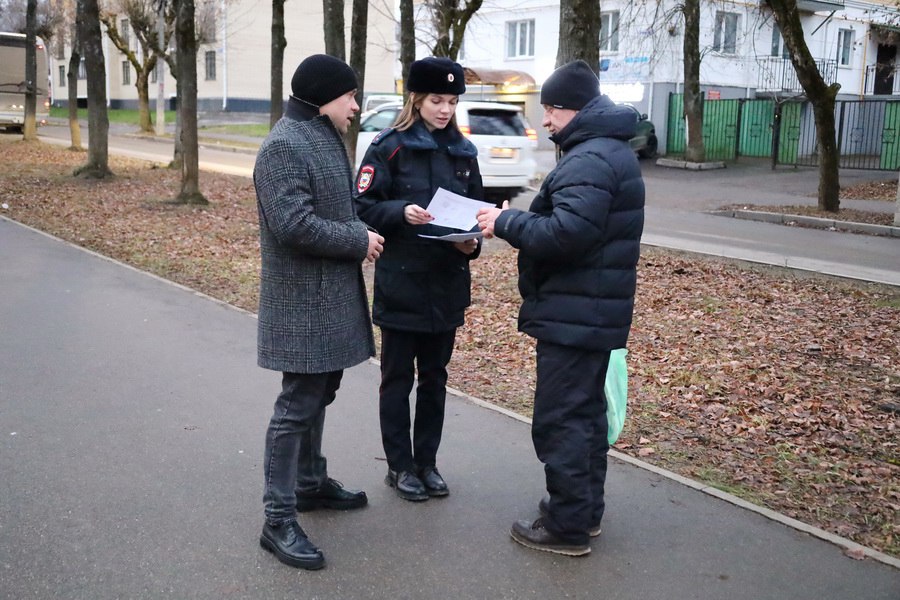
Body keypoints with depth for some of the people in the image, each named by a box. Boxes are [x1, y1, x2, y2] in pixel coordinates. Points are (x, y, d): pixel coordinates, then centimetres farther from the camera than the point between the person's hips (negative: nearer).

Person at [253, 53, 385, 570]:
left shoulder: (326, 139, 14)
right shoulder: (285, 146, -17)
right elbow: (294, 224, -26)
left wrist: (361, 233, 3)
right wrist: (359, 241, -16)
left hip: (331, 297, 10)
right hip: (303, 302, -10)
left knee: (319, 395, 19)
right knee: (298, 406, -5)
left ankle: (311, 483, 35)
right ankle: (280, 519, 3)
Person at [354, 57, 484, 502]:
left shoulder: (463, 152, 8)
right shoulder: (389, 147, -6)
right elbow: (363, 206, -9)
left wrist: (472, 242, -6)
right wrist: (401, 212, -26)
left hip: (447, 284, 5)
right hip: (400, 283, -4)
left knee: (435, 377, 14)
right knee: (398, 377, 7)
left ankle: (427, 462, 27)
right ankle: (399, 466, 20)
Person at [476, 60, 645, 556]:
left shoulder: (589, 160, -19)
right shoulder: (610, 151, 15)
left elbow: (567, 233, -29)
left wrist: (507, 223, -17)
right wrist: (517, 219, 7)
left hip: (573, 315, -11)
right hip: (595, 311, 11)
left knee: (560, 419, -2)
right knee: (585, 411, 18)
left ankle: (567, 526, 7)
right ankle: (585, 509, 31)